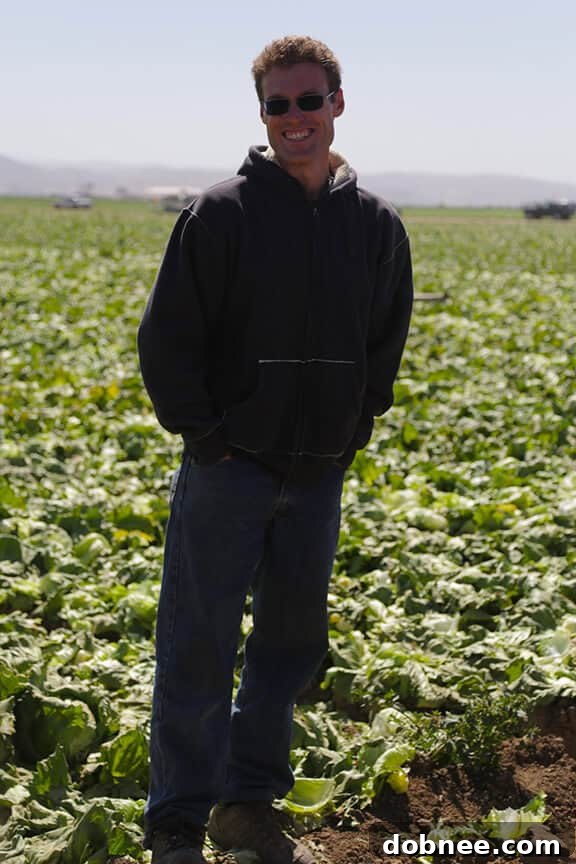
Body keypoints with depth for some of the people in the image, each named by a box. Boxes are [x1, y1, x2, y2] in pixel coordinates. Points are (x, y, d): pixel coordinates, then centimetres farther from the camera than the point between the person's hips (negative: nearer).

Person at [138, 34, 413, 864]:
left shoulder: (376, 225, 5)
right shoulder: (223, 211, -8)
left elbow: (385, 344, 15)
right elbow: (168, 336, -6)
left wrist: (352, 434, 5)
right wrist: (203, 435, -11)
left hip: (318, 477, 5)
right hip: (229, 468, -5)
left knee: (292, 640, 13)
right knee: (199, 646, -1)